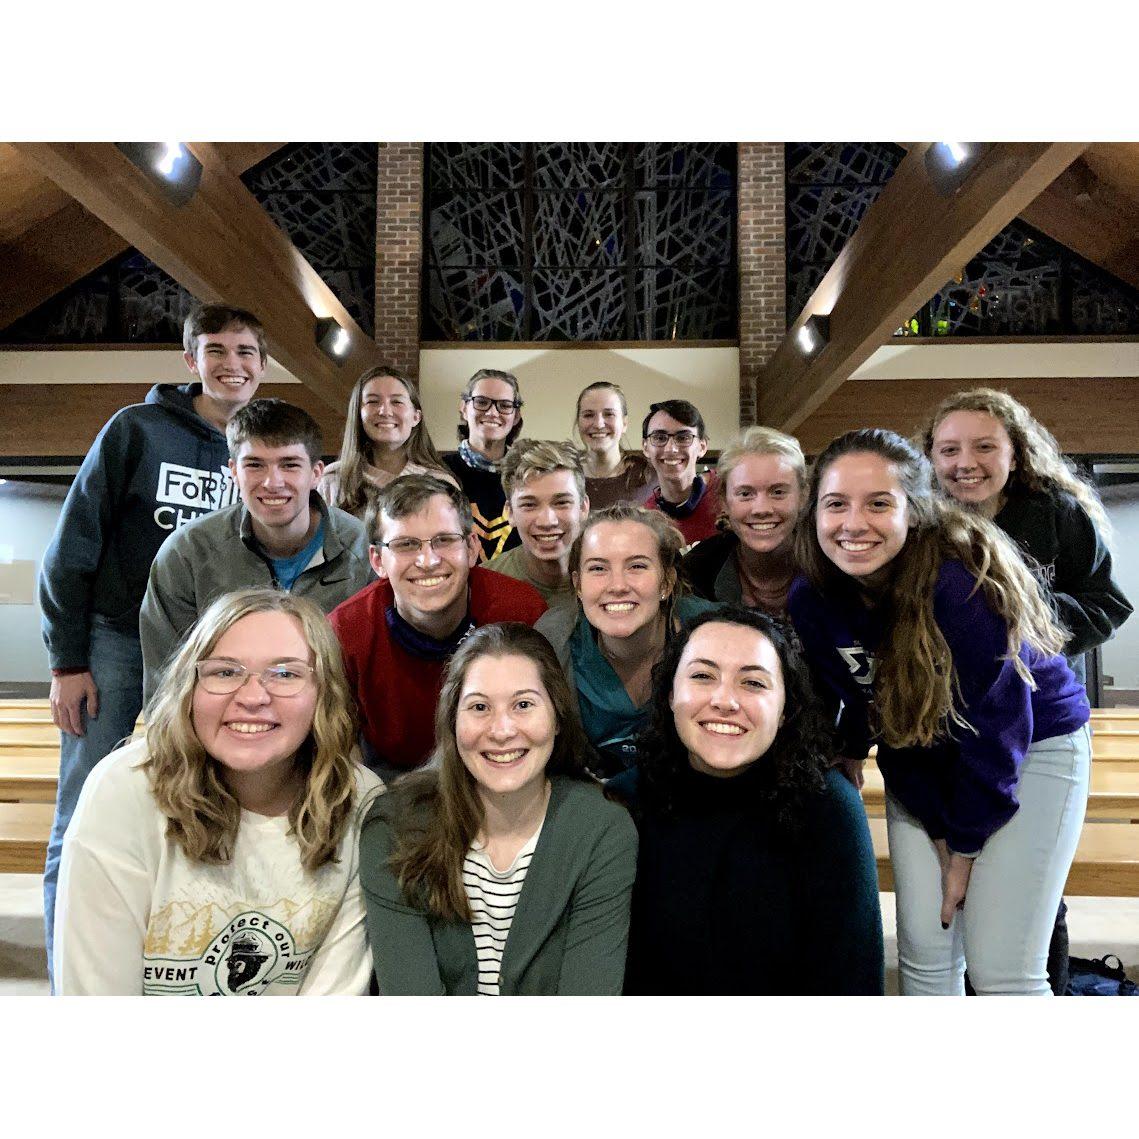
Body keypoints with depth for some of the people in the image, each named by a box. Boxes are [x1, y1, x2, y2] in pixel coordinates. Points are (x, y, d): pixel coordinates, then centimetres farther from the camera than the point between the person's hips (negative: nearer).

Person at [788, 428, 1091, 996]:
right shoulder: (811, 599, -16)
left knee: (1000, 969, -5)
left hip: (1033, 748, -4)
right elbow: (868, 709, -2)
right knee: (923, 952, 5)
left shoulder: (965, 584, -31)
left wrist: (966, 845, -11)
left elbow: (995, 730, -21)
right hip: (924, 763, 4)